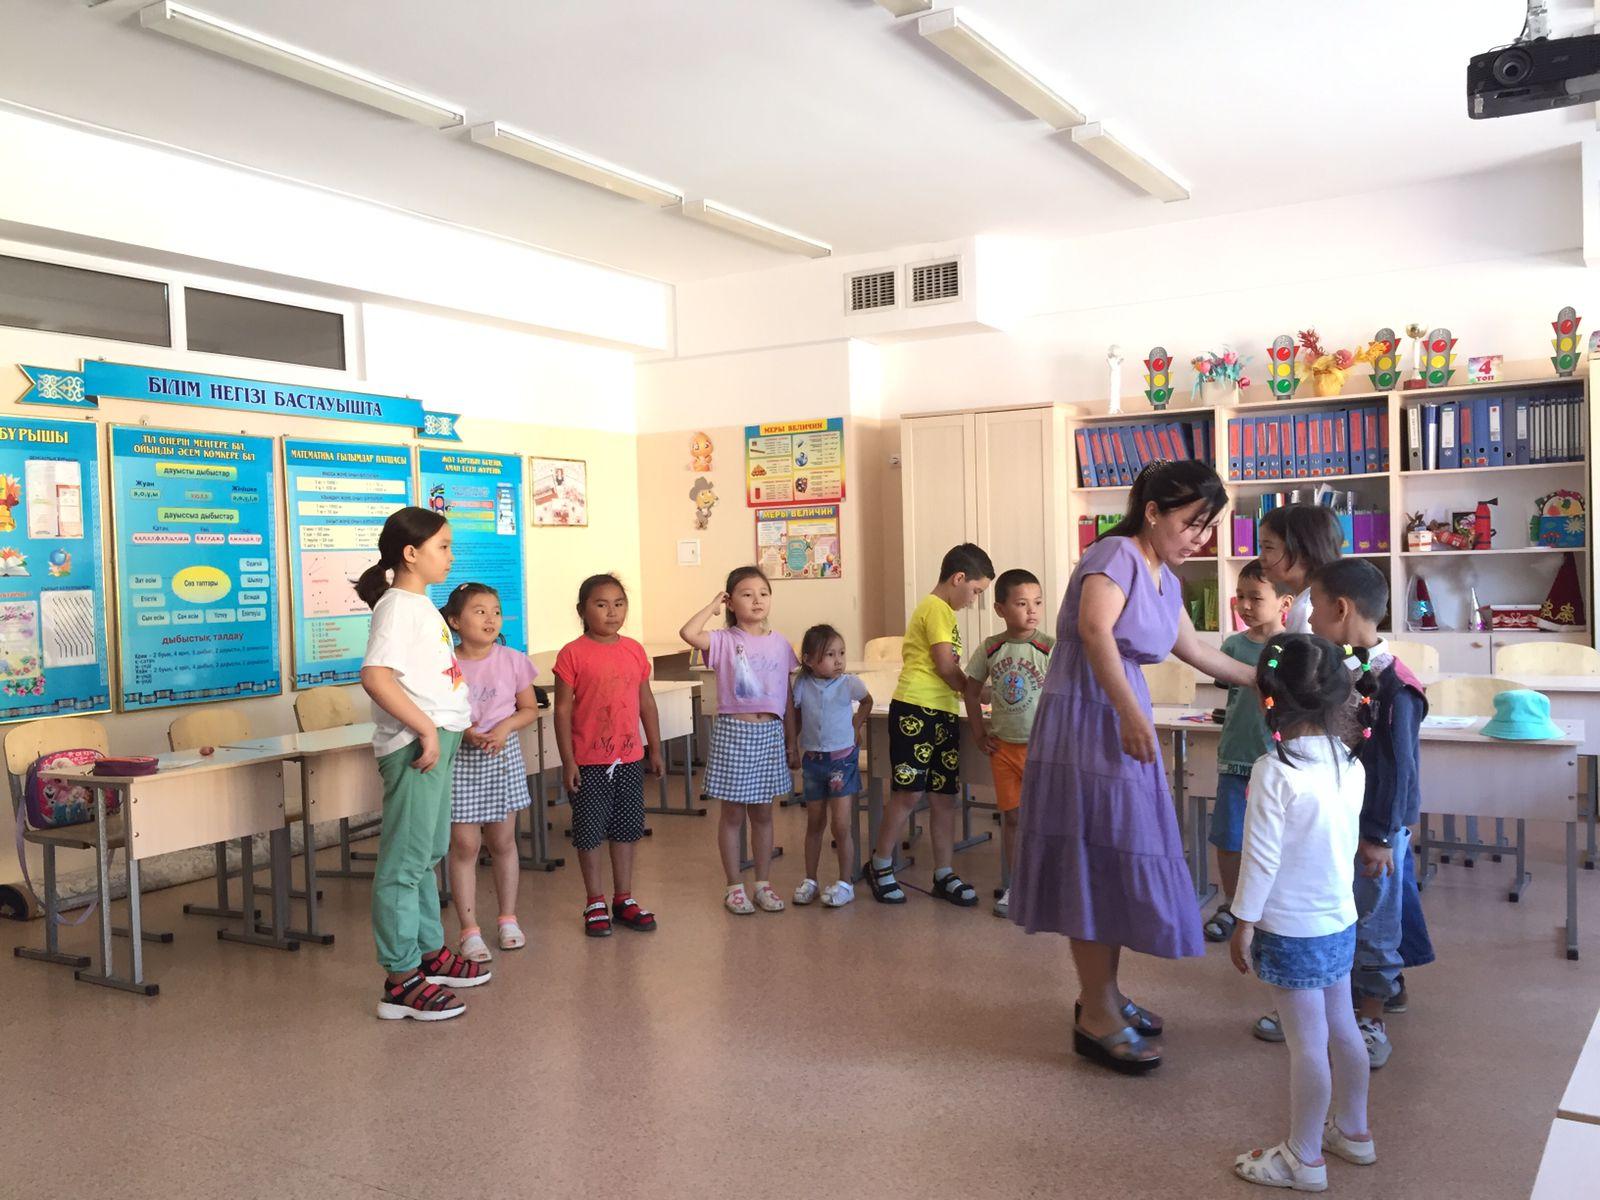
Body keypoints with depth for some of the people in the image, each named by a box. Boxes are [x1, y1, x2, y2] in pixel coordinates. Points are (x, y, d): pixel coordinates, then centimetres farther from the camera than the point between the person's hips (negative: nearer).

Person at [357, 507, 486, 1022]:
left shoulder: (420, 605, 15)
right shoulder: (397, 606, -14)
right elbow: (375, 676, -25)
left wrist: (454, 718, 14)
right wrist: (426, 729, -24)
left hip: (437, 739, 10)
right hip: (415, 745, -10)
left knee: (427, 855, 19)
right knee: (405, 862, -4)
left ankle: (430, 952, 32)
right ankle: (401, 981, 1)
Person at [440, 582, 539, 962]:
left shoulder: (512, 661, -3)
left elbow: (530, 709, 5)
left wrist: (506, 726, -13)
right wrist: (462, 732, -20)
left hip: (503, 758, 2)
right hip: (459, 760, -2)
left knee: (503, 842, 12)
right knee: (464, 845, 0)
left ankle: (508, 918, 28)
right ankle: (470, 930, 10)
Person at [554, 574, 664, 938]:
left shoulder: (634, 650, 3)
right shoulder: (573, 654, -9)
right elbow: (562, 710, -9)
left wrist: (655, 748, 11)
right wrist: (568, 761, -11)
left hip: (630, 758, 4)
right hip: (588, 762, -4)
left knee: (627, 829, 13)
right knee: (589, 832, 6)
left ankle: (623, 898, 26)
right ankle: (594, 902, 20)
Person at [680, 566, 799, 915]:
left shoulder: (780, 644, 5)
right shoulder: (724, 641, -6)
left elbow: (787, 697, 10)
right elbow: (687, 632, -27)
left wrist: (792, 742, 10)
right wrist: (713, 605, -12)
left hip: (770, 733, 3)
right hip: (733, 730, -3)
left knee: (763, 813, 12)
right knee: (732, 813, 6)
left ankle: (763, 883, 23)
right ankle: (735, 887, 17)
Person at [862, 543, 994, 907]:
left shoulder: (942, 611, 22)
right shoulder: (937, 609, -9)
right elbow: (947, 667, -12)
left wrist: (966, 690, 10)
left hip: (942, 713, 10)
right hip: (916, 711, -10)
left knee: (944, 796, 9)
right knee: (909, 792, -4)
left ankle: (944, 875, 14)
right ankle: (880, 866, 9)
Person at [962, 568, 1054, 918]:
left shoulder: (1050, 648, -10)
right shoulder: (990, 649, 0)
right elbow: (972, 692, 12)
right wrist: (979, 733, 6)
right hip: (1004, 745, 3)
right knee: (1011, 817, 10)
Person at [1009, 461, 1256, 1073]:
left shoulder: (1164, 579, 16)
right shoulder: (1117, 554, -11)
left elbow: (1194, 649, 31)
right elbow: (1095, 629, -29)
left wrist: (1260, 680, 38)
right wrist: (1130, 713, -34)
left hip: (1120, 718, 9)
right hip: (1085, 719, -9)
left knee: (1118, 865, 13)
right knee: (1101, 861, -5)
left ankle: (1102, 993, 27)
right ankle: (1096, 1020, 4)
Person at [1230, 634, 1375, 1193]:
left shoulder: (1275, 772, -22)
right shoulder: (1350, 764, -1)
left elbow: (1261, 857, -19)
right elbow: (1347, 842, 11)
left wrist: (1243, 926, -10)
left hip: (1292, 930, -7)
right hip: (1340, 920, 7)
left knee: (1307, 1045, 2)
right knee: (1341, 1029, 21)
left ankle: (1303, 1158, 15)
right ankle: (1352, 1131, 37)